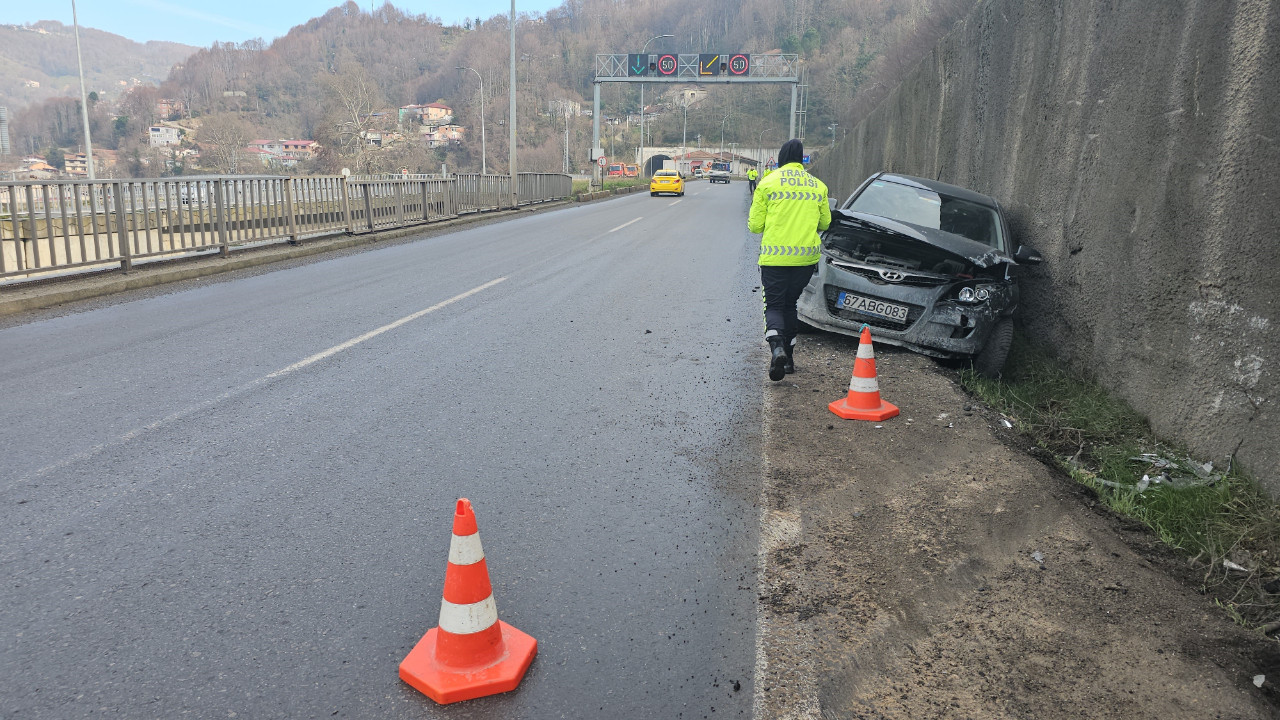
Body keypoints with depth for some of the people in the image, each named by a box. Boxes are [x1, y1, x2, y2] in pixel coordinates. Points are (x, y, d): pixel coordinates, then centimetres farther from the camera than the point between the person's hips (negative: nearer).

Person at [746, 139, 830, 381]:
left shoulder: (767, 183, -2)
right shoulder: (818, 186, 8)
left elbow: (755, 225, -3)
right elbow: (825, 223, 17)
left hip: (775, 256, -3)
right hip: (807, 256, 3)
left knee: (774, 306, 3)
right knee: (790, 304, 17)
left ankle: (777, 348, -24)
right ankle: (788, 357, 17)